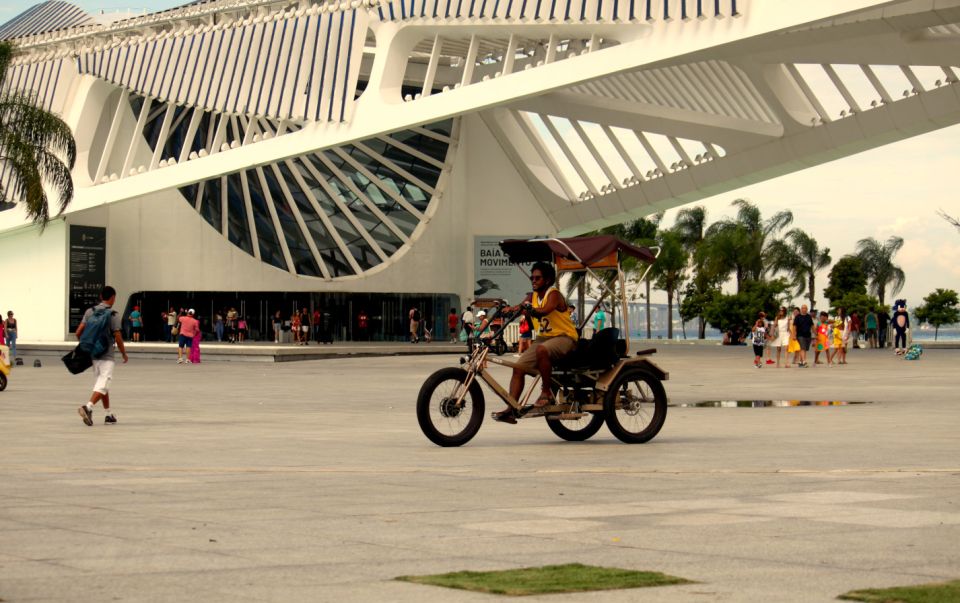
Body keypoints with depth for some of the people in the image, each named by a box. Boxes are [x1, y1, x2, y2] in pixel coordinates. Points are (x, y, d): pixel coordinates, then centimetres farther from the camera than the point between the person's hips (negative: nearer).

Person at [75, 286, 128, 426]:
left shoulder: (90, 312, 5)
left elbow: (78, 333, 1)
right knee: (103, 385, -8)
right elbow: (118, 338, -11)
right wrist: (124, 354, 3)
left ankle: (109, 414, 24)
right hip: (106, 356, -6)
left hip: (92, 354, 6)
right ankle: (88, 407, -30)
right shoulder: (113, 315, -9)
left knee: (102, 383, 18)